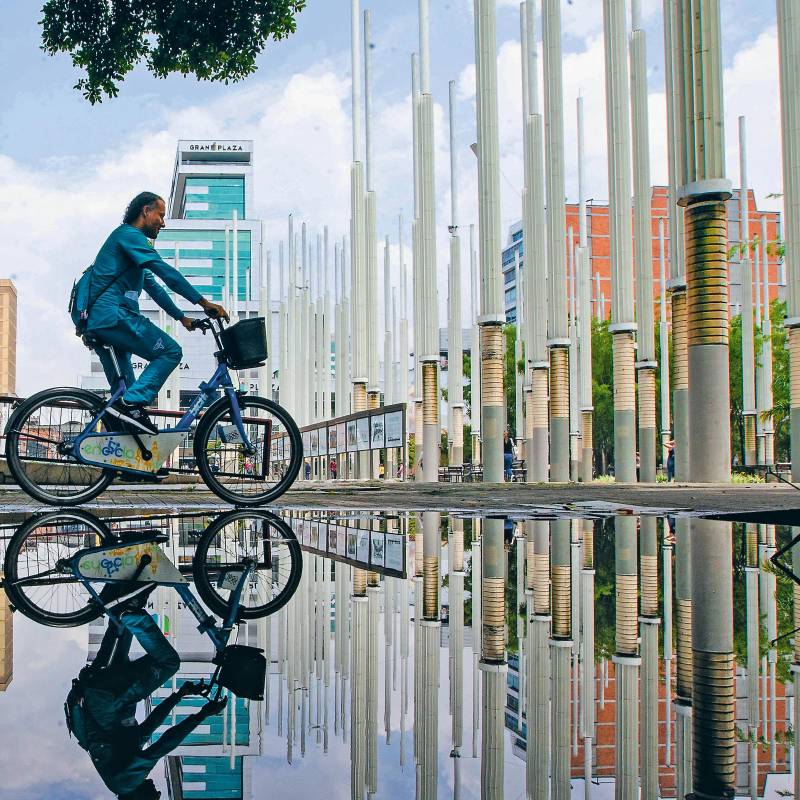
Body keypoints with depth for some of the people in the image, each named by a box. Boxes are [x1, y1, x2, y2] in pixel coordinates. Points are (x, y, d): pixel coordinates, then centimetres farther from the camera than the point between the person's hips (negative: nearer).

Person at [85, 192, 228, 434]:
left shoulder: (127, 238, 30)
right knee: (170, 351, -13)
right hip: (113, 314, -10)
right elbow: (166, 272, -13)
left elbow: (152, 286, 31)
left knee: (123, 393, 10)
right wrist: (203, 302, -15)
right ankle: (133, 404, -20)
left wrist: (182, 317, 28)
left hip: (96, 323, 10)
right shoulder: (129, 235, -3)